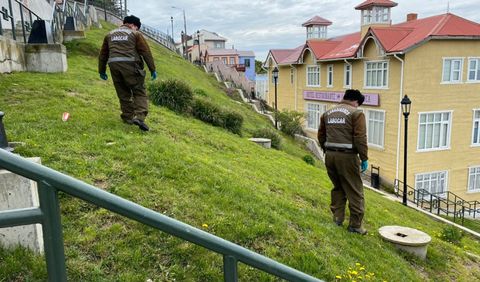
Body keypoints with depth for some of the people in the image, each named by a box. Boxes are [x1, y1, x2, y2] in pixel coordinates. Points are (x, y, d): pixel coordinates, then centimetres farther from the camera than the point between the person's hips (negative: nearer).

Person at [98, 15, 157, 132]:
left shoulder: (110, 35, 24)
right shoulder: (135, 34, 9)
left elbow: (103, 54, 24)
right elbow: (146, 52, 2)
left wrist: (102, 71, 30)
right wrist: (152, 69, 3)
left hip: (114, 65, 5)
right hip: (130, 65, -4)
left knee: (123, 93, 15)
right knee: (139, 92, -2)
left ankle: (128, 117, 17)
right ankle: (139, 116, -19)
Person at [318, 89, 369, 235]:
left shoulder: (327, 113, 14)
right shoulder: (356, 113, -5)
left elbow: (321, 135, 17)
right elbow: (360, 138, -11)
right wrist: (364, 158, -6)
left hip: (330, 155, 6)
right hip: (347, 157, -6)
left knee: (337, 188, 21)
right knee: (355, 191, 4)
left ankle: (337, 218, 23)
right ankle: (355, 224, 8)